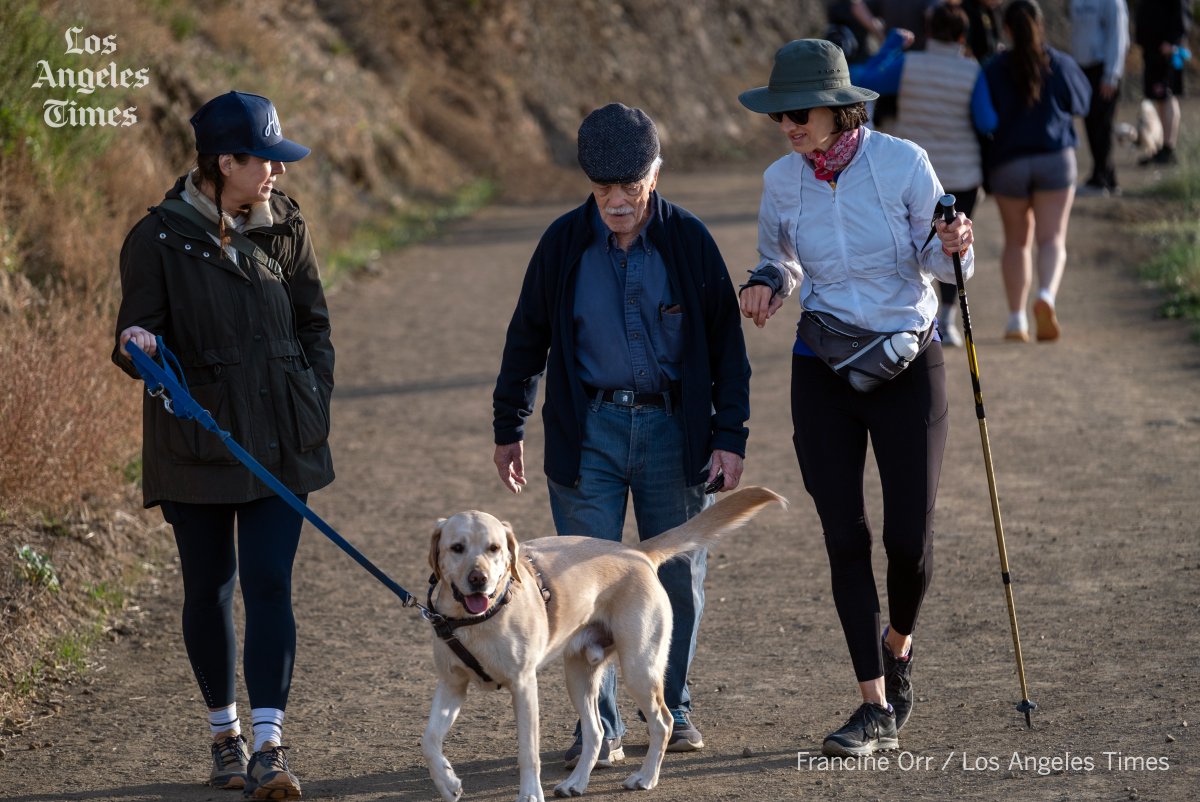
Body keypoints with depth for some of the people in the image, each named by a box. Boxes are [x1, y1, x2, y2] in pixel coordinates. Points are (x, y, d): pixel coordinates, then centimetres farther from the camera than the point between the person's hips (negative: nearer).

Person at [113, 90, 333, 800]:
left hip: (280, 442, 2)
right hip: (196, 446, -2)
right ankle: (225, 731, 25)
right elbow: (139, 337, -3)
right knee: (210, 587, 9)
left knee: (270, 583, -6)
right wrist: (139, 347, -26)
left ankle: (270, 744, -7)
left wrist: (316, 405, 3)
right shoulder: (159, 239, -7)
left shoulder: (285, 227, 4)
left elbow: (314, 324, 13)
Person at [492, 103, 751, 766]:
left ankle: (670, 706, 25)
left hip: (673, 428, 0)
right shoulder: (564, 243, -2)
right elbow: (527, 337, 9)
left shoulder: (688, 240, -3)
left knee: (679, 580, 8)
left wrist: (731, 437, -2)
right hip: (589, 431, 0)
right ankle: (600, 726, 5)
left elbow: (726, 343, 2)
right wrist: (507, 429, 12)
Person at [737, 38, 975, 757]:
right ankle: (877, 711, 5)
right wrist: (767, 287, -5)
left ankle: (899, 646, 31)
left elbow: (939, 262, -3)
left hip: (907, 363, -3)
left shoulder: (903, 163, -11)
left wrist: (954, 246, -26)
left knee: (910, 536, -3)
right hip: (823, 373, 3)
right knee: (846, 539, -1)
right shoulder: (783, 181, -1)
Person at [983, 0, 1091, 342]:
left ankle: (1016, 318, 7)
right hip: (1055, 159, 0)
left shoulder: (993, 71, -4)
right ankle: (1046, 295, -28)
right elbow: (1081, 103, 13)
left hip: (1009, 162, 0)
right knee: (1052, 239, 0)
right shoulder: (1060, 64, -2)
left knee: (1016, 241, 13)